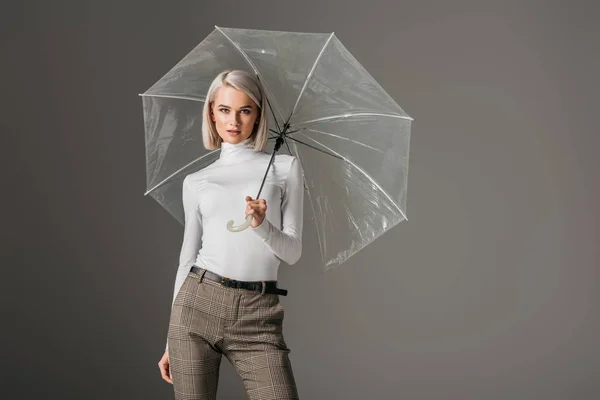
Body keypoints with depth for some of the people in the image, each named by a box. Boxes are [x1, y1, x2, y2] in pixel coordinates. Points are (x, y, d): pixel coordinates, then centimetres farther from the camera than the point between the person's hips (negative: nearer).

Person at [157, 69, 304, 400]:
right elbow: (187, 256, 14)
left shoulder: (285, 167, 8)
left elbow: (293, 252, 4)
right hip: (198, 303, 1)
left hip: (258, 314, -1)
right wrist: (170, 341, 14)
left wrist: (262, 224, -17)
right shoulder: (195, 181, 12)